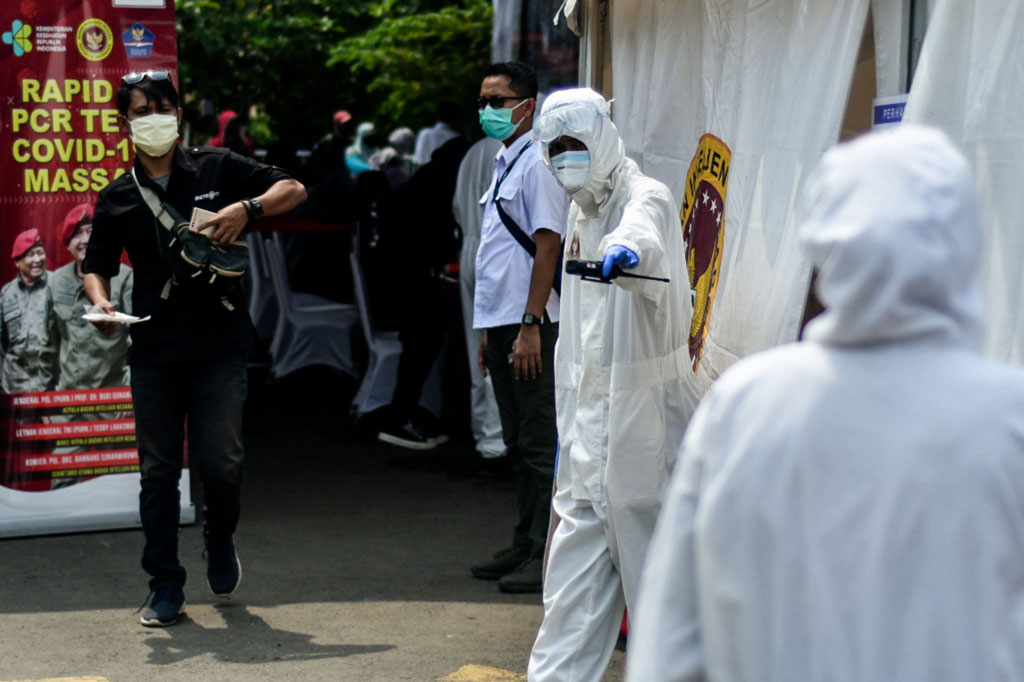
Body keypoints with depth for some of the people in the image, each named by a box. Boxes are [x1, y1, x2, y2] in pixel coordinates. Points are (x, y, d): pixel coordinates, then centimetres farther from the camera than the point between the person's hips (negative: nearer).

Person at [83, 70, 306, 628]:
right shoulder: (117, 198, 11)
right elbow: (96, 265, 15)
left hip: (219, 345, -2)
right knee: (158, 470, 3)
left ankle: (220, 541, 25)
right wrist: (101, 301, -7)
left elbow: (293, 189, 7)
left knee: (222, 461, -7)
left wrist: (247, 209, -12)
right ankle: (165, 587, 13)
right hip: (153, 350, 2)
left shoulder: (217, 169, 6)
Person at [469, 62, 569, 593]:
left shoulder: (537, 163, -10)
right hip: (501, 321, 9)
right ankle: (525, 544, 21)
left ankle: (546, 555, -2)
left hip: (530, 325, -9)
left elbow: (547, 245, -17)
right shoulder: (503, 164, 18)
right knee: (518, 443, 14)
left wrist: (530, 326, -21)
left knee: (540, 444, -5)